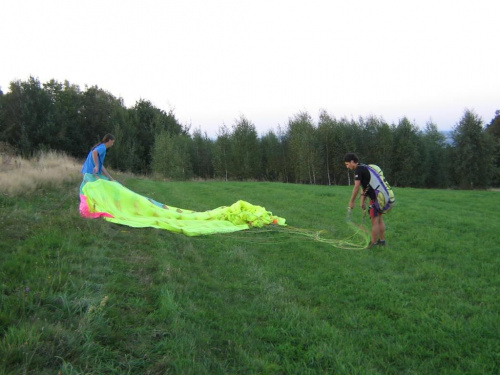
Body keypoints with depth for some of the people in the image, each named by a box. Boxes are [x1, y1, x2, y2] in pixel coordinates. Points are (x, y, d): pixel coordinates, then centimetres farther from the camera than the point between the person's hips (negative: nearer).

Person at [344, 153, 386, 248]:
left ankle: (373, 243, 4)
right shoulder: (364, 168, 19)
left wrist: (351, 202, -11)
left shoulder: (358, 169, -11)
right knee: (380, 219, 16)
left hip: (375, 197, -10)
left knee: (374, 221, -3)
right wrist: (362, 202, 21)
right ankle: (382, 240, 25)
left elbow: (356, 187, -17)